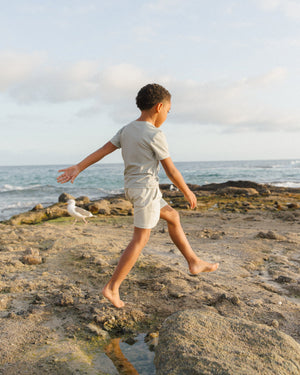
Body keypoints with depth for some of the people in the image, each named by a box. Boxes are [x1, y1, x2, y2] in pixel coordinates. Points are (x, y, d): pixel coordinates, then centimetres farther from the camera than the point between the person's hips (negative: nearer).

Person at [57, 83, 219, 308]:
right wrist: (188, 192, 1)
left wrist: (77, 169, 1)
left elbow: (101, 151, 2)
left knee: (173, 217, 18)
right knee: (141, 239, -3)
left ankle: (194, 262, 24)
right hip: (146, 188, -9)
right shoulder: (155, 136, -15)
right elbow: (172, 171, -12)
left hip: (132, 188, 9)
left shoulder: (126, 130, 7)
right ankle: (112, 287, 1)